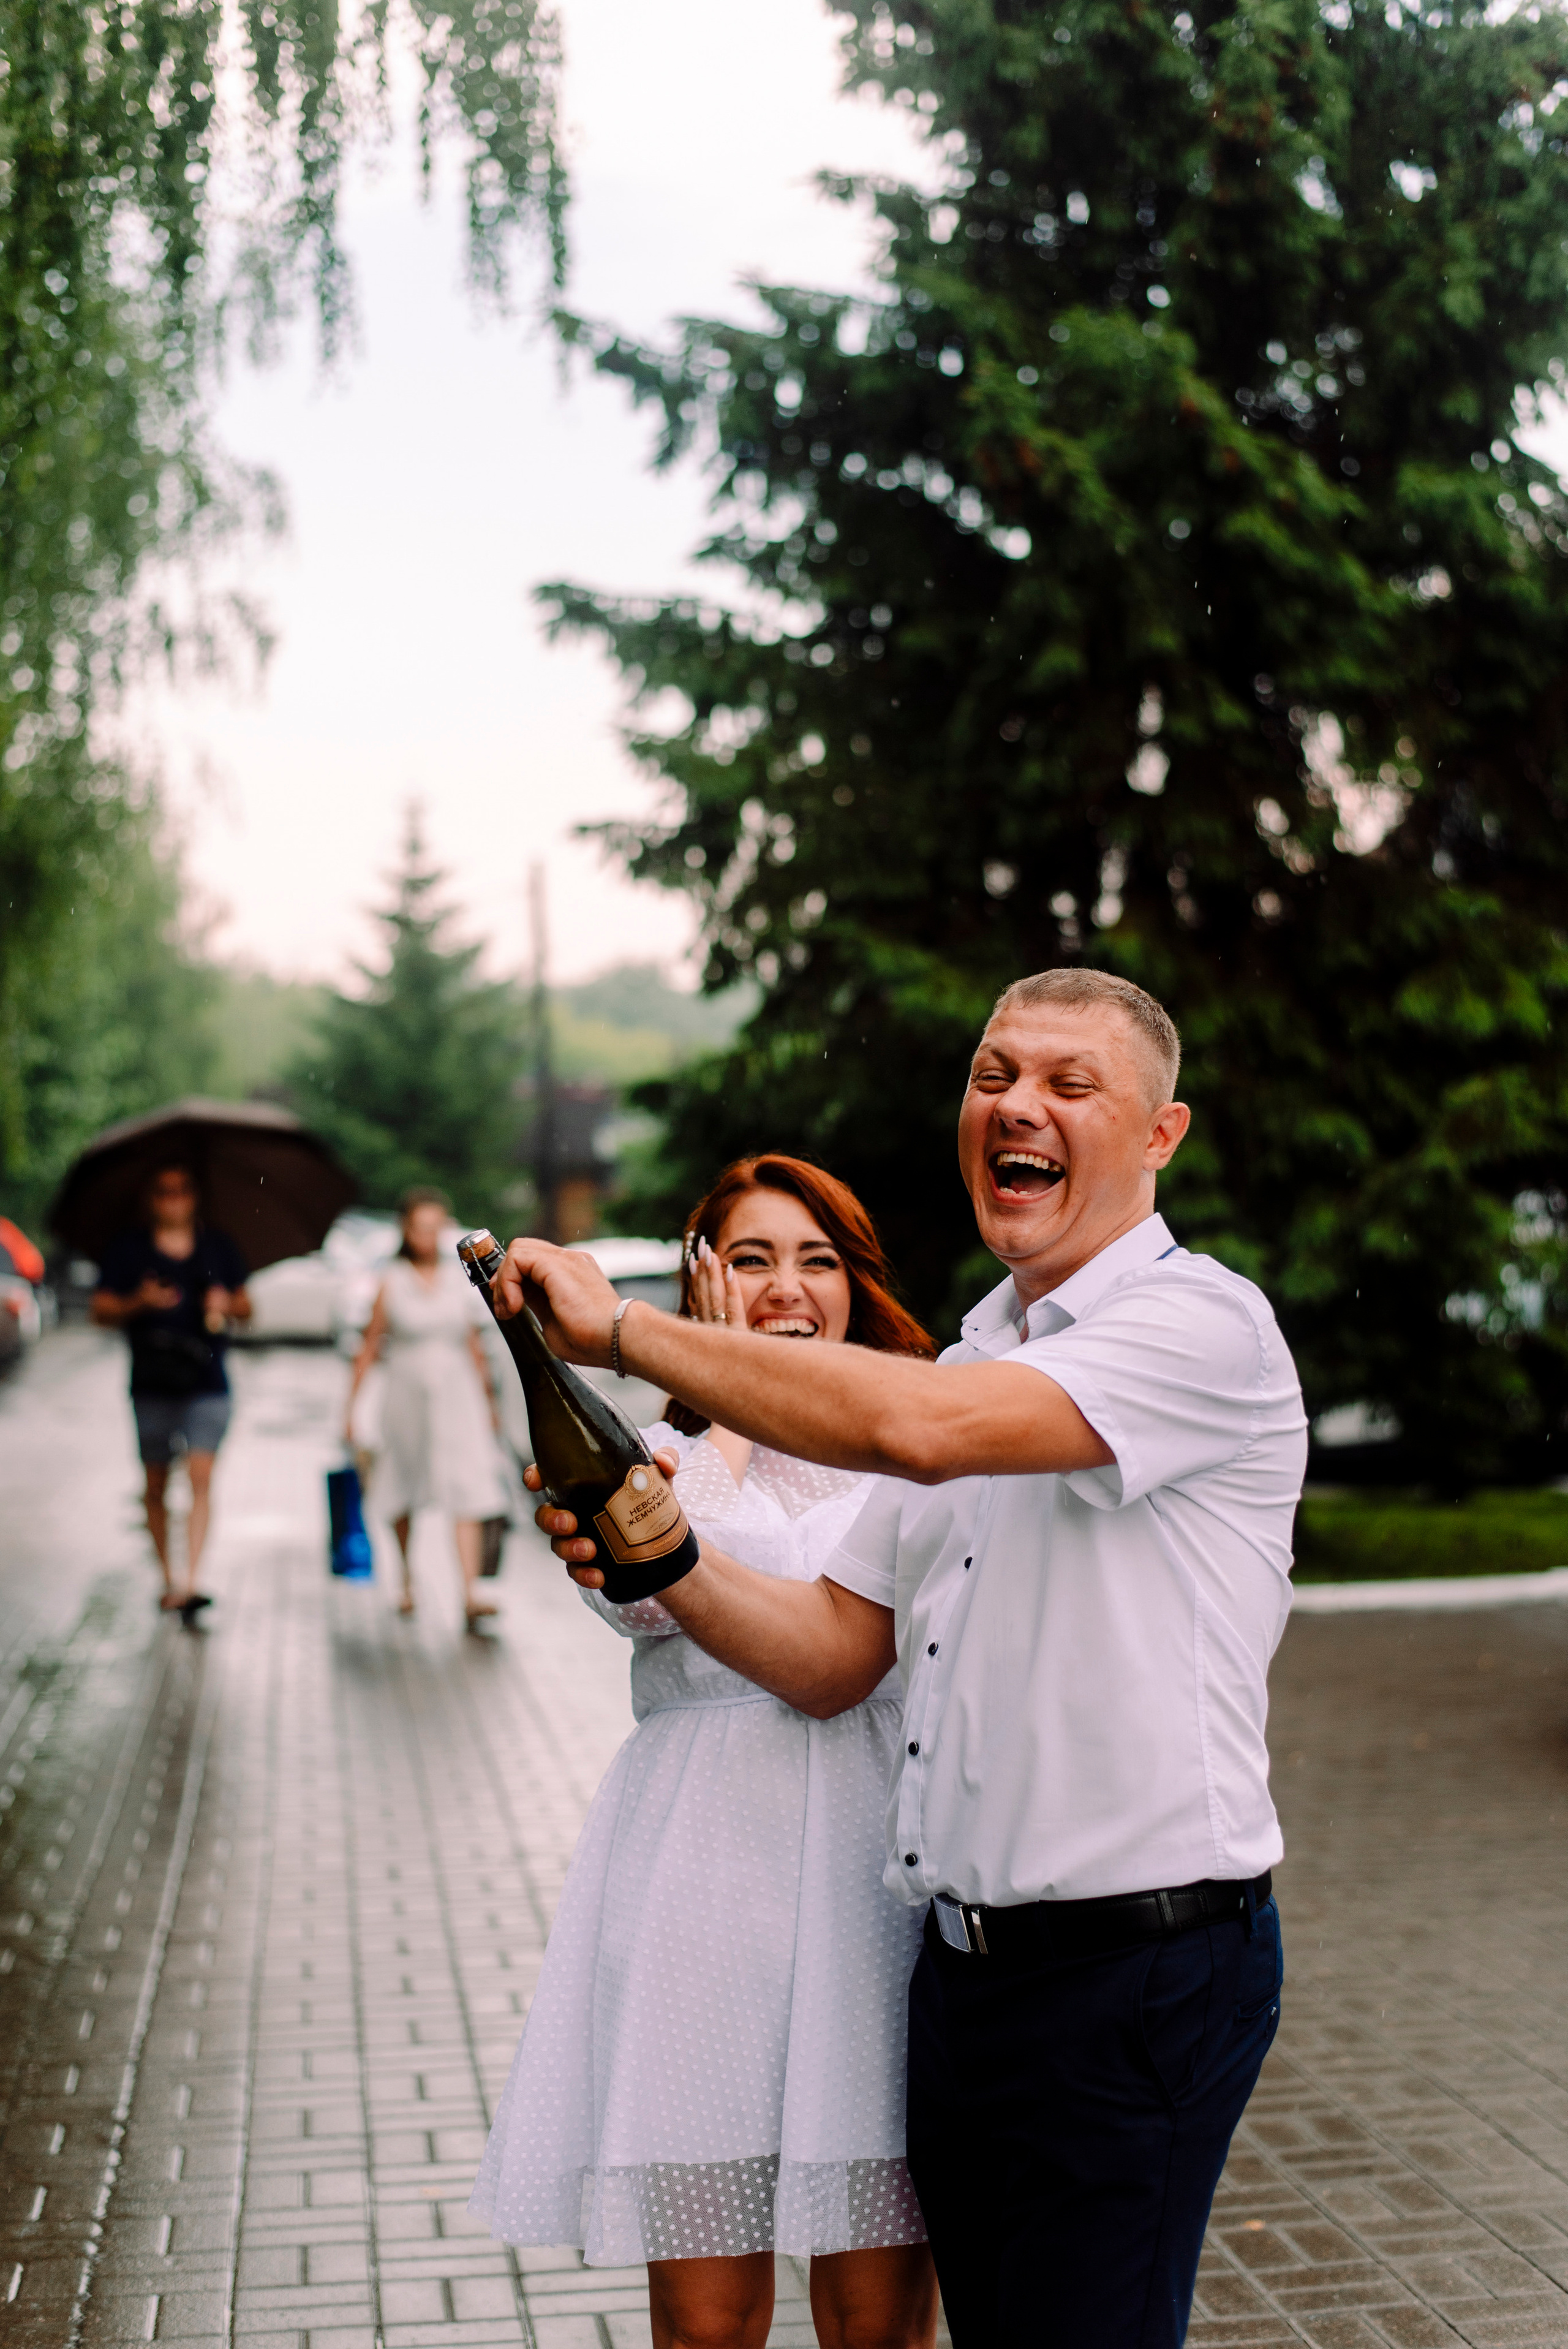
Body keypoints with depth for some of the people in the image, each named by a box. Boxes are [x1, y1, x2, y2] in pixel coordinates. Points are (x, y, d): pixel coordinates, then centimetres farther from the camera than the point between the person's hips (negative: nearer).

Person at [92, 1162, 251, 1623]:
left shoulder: (218, 1246, 10)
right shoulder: (127, 1248, 4)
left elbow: (246, 1306, 15)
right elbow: (101, 1311, 1)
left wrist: (228, 1304, -7)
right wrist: (138, 1302, -17)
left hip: (206, 1383, 0)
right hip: (151, 1385, 0)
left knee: (201, 1478, -13)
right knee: (156, 1486, 8)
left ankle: (190, 1583, -17)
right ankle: (167, 1580, 22)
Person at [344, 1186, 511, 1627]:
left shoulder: (459, 1280, 4)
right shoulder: (392, 1283, -1)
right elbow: (369, 1347, 3)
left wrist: (488, 1401, 15)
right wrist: (350, 1406, 0)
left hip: (457, 1396, 1)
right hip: (407, 1393, 0)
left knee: (468, 1495, -13)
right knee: (403, 1496, 13)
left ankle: (471, 1592, -20)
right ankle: (406, 1580, 35)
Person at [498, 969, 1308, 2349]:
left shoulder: (1204, 1326, -12)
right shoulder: (973, 1362, 15)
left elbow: (919, 1428, -28)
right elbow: (833, 1655, 12)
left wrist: (623, 1330, -19)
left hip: (1139, 1972, -7)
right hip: (963, 1963, 7)